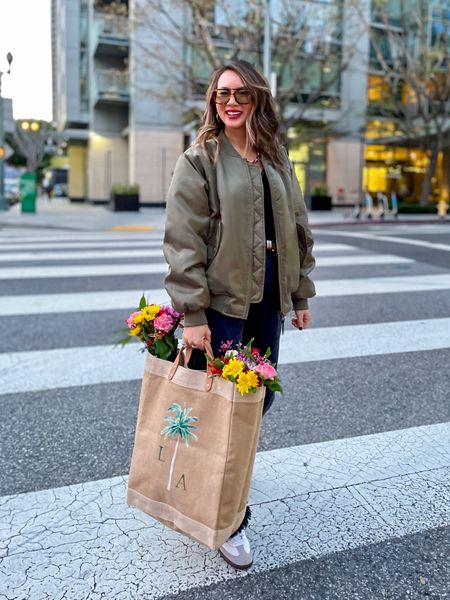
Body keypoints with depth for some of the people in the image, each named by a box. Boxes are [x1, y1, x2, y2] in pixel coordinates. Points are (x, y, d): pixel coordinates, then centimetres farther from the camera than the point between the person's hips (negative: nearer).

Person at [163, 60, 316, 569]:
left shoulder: (277, 160, 13)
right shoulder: (199, 160, -5)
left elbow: (297, 230, 17)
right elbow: (182, 241, -11)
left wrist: (301, 294, 13)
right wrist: (192, 314, -17)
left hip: (267, 301, 6)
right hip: (221, 301, -6)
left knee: (259, 398, 13)